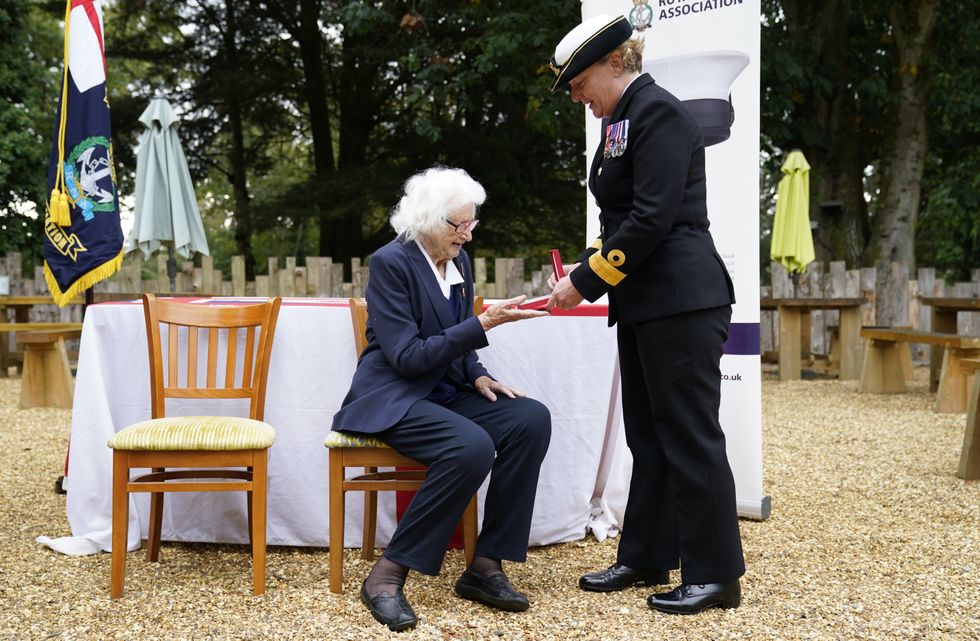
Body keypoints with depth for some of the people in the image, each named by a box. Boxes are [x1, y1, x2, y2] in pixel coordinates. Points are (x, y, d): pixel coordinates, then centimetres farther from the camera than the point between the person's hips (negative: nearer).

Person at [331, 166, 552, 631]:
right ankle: (387, 574, -20)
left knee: (532, 420, -18)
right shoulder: (390, 262, -14)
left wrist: (478, 376, 0)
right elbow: (408, 356, -19)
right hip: (391, 397, -7)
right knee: (472, 447, -34)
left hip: (445, 393, 7)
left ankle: (486, 566, -13)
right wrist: (483, 324, -23)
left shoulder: (459, 261, 9)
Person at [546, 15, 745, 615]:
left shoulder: (658, 113, -12)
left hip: (681, 301, -10)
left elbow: (652, 219, -21)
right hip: (644, 302, 10)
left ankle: (717, 575, 8)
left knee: (689, 435, -3)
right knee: (648, 435, 14)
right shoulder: (623, 122, 16)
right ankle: (647, 558, 25)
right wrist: (585, 267, 5)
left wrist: (586, 283, -15)